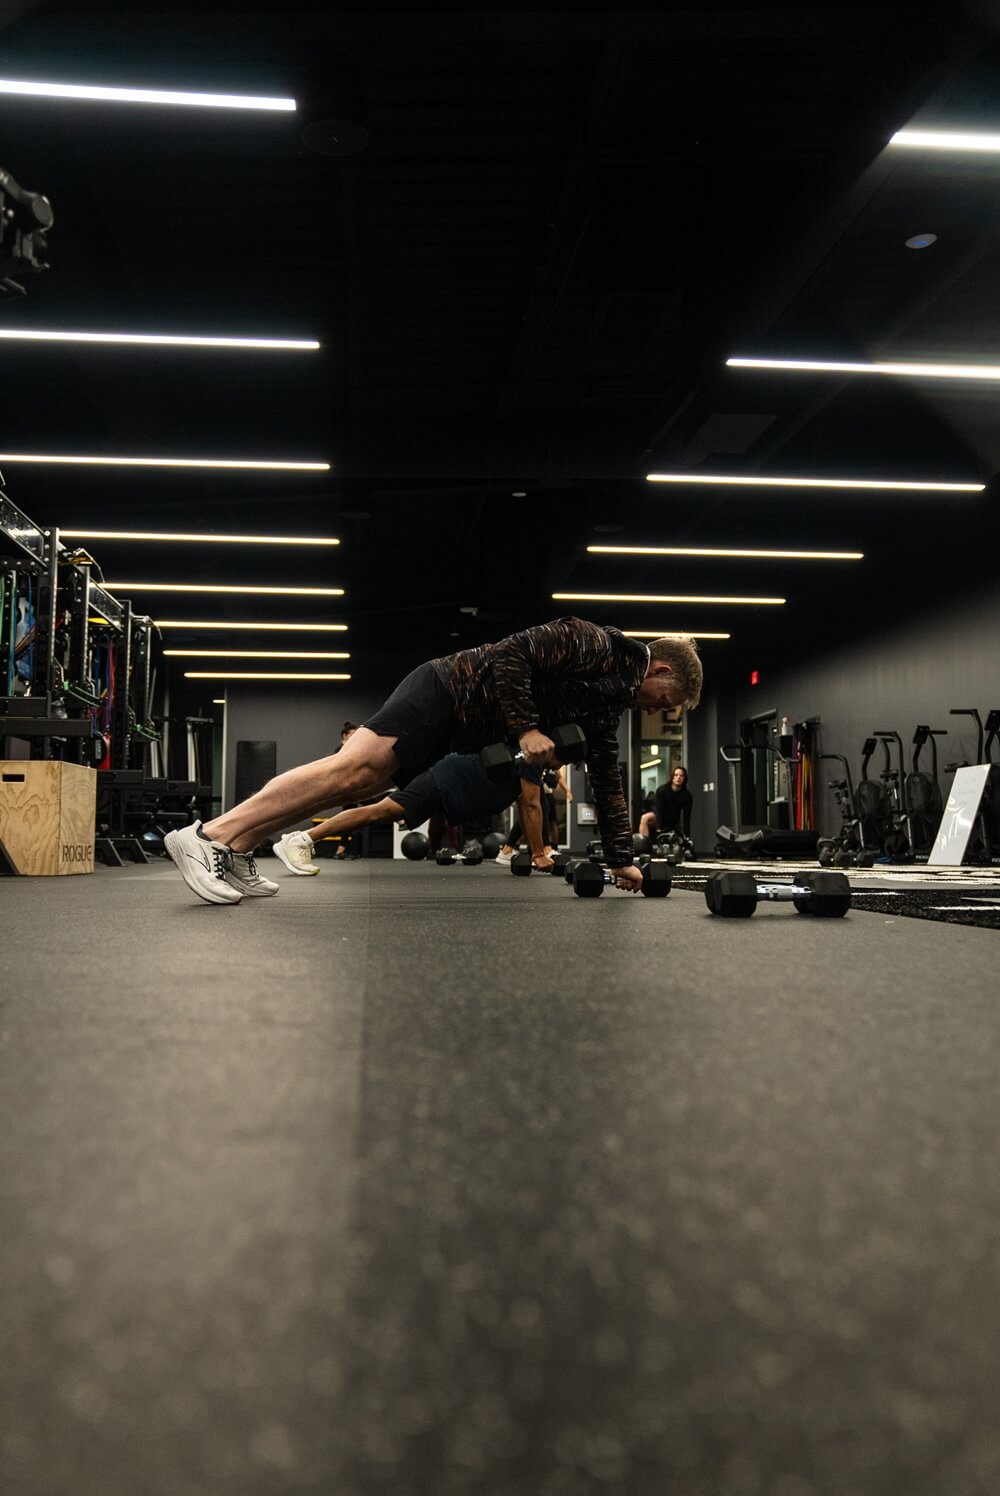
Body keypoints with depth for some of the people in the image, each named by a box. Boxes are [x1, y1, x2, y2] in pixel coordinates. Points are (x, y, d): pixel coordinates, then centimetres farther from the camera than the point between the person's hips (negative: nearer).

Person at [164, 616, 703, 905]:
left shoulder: (609, 700, 19)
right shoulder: (594, 644, -9)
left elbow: (607, 779, 23)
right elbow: (514, 652, -17)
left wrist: (621, 859, 22)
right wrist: (524, 728, -20)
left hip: (458, 729, 9)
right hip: (449, 689, -9)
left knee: (361, 784, -4)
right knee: (354, 767, -22)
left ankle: (236, 849, -8)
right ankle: (210, 837, -27)